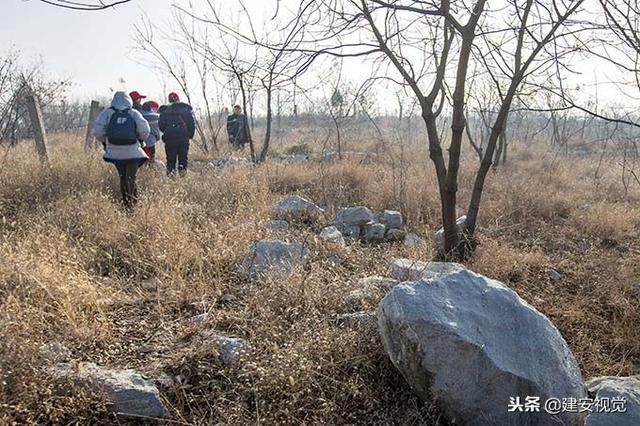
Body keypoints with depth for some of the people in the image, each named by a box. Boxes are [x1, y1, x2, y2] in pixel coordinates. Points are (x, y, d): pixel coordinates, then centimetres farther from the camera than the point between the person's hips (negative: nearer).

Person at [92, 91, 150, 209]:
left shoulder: (108, 112, 5)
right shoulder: (134, 113, 2)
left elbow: (96, 130, -4)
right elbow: (144, 129, -12)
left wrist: (104, 140, 14)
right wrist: (141, 138, 9)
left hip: (115, 152, 2)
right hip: (132, 152, -2)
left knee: (123, 178, 17)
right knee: (131, 179, 2)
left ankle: (126, 203, 21)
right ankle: (133, 204, -9)